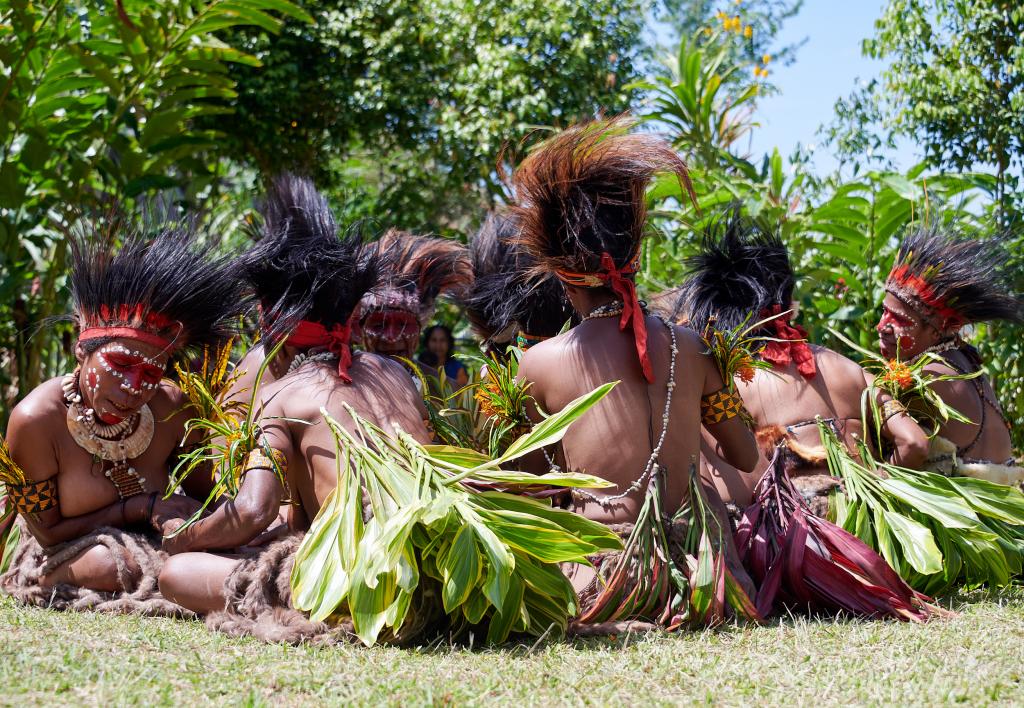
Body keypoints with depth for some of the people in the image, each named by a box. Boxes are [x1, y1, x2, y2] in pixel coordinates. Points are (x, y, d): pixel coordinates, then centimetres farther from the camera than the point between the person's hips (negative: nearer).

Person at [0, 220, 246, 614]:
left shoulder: (171, 408, -13)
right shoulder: (35, 421, -24)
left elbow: (204, 494, 2)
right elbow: (48, 532, -16)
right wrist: (142, 507, -22)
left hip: (150, 546, 3)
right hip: (62, 557, -3)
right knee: (108, 566, -36)